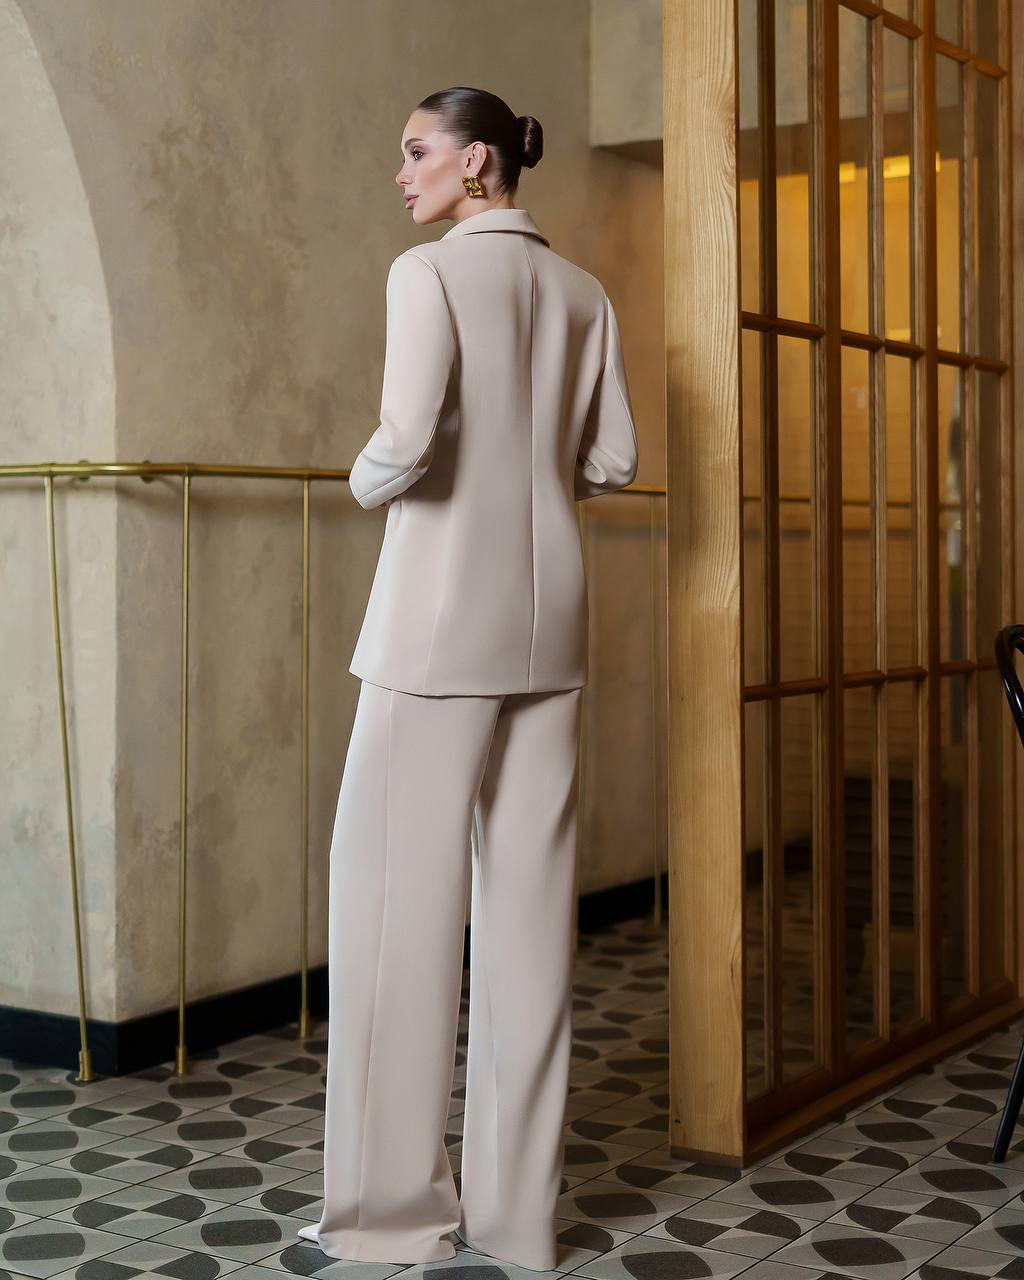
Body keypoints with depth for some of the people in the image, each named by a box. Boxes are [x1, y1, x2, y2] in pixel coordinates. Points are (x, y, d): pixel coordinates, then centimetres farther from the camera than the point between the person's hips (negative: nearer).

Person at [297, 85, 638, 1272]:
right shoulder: (583, 293, 11)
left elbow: (406, 439, -19)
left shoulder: (430, 271, -7)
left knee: (401, 891, 1)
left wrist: (364, 477, 2)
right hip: (547, 609, 6)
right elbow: (611, 459, 10)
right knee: (529, 896, 7)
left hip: (444, 612, -6)